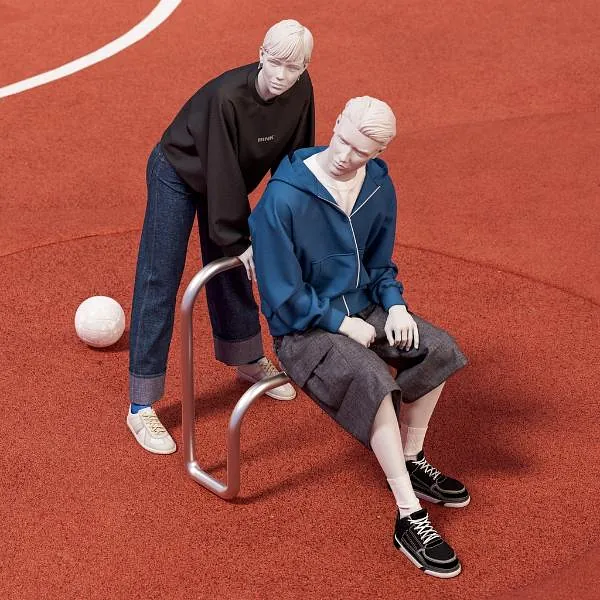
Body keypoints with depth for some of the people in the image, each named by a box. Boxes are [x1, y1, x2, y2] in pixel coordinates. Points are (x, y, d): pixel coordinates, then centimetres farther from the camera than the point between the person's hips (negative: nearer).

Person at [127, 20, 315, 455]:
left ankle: (249, 362, 43)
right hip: (177, 175, -6)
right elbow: (222, 174, -30)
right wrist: (239, 240, -23)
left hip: (226, 183, 6)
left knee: (230, 273, 21)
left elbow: (295, 158, -4)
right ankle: (141, 407, -4)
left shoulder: (300, 92, -18)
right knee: (159, 285, -7)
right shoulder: (227, 98, -37)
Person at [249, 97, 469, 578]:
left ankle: (413, 464, 11)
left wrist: (395, 305, -7)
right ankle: (410, 519, -25)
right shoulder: (284, 199, -23)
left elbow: (380, 263, 11)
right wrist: (343, 325, -17)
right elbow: (284, 296, -18)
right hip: (304, 328, -7)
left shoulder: (378, 187, -3)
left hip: (363, 308, 7)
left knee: (437, 349, -10)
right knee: (372, 379, -31)